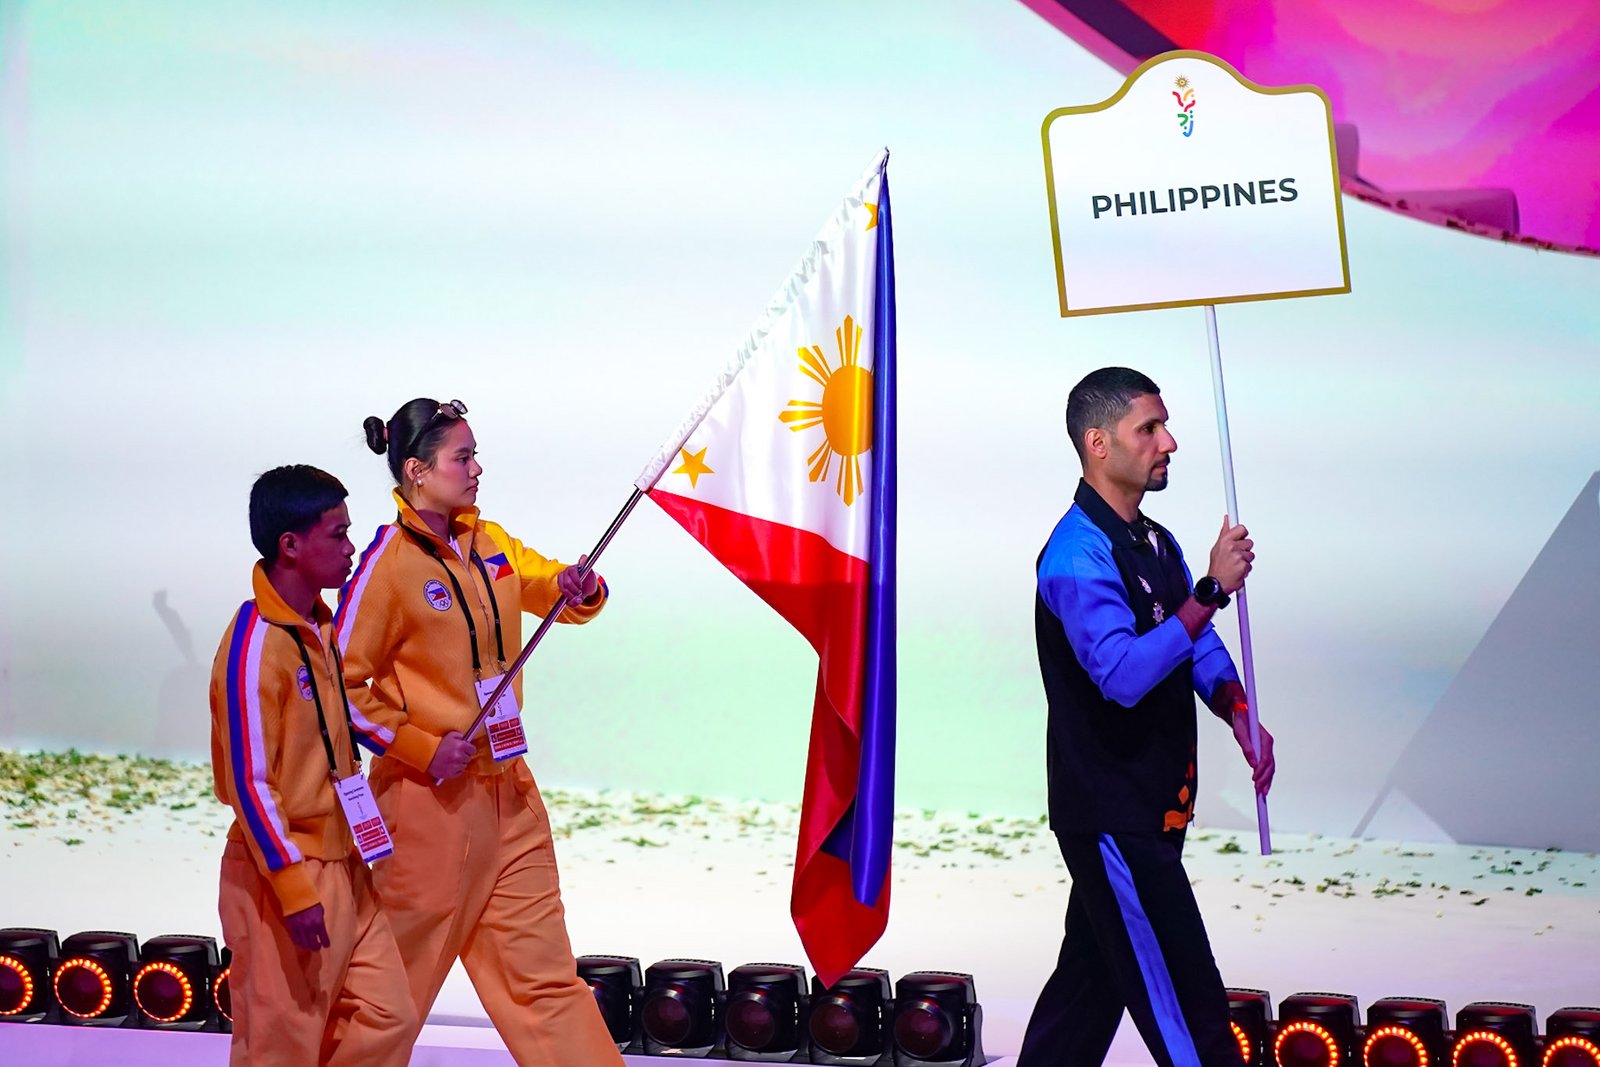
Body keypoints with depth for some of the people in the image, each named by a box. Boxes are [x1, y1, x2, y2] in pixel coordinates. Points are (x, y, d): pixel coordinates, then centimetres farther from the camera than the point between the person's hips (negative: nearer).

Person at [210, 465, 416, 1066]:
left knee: (388, 1017, 10)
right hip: (284, 875, -8)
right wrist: (295, 890, -20)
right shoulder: (256, 644, -19)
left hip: (344, 868, 8)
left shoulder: (320, 627, 7)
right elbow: (249, 783, -19)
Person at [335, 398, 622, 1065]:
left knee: (543, 972, 11)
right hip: (431, 798, -6)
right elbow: (343, 684, -12)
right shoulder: (388, 563, -13)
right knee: (400, 978, 6)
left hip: (508, 791, 6)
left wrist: (581, 590, -7)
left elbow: (562, 592, 16)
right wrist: (422, 749, -16)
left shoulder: (491, 545, 7)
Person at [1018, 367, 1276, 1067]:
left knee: (1094, 972, 18)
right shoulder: (1077, 555, -19)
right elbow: (1124, 675, -31)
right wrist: (1212, 589, -29)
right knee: (1184, 1005, -5)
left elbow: (1200, 650, 18)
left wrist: (1237, 713, -1)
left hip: (1149, 807, 9)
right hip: (1111, 813, -9)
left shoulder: (1155, 543, 12)